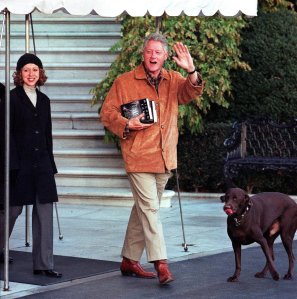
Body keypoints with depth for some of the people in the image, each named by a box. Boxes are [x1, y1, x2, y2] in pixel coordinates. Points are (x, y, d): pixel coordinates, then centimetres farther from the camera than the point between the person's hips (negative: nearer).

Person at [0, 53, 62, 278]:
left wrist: (50, 164, 14)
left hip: (42, 164, 5)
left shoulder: (44, 100, 14)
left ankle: (43, 264, 3)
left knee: (45, 212, 0)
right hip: (19, 164, -5)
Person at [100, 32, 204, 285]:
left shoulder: (173, 80, 9)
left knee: (144, 208, 14)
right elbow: (107, 113, 1)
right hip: (139, 156, -5)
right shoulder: (125, 82, -1)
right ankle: (161, 264, -14)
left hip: (165, 158, 5)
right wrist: (127, 125, -16)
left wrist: (191, 72, -27)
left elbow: (191, 93, -9)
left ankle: (130, 260, 24)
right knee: (150, 208, -12)